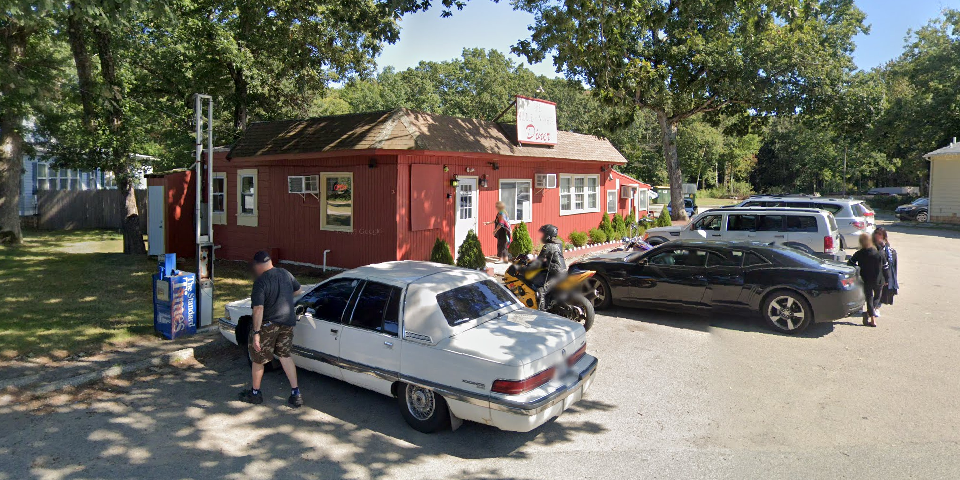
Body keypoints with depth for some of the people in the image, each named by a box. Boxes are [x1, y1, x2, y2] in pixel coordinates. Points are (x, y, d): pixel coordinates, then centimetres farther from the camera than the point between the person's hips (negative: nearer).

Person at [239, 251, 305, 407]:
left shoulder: (260, 282, -19)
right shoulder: (286, 274, 1)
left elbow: (258, 309, -25)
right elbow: (297, 291, 18)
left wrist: (256, 333, -22)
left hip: (268, 325, -6)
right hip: (288, 322, 6)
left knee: (257, 358, 14)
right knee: (284, 355, 17)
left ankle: (255, 393, 31)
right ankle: (296, 394, 11)